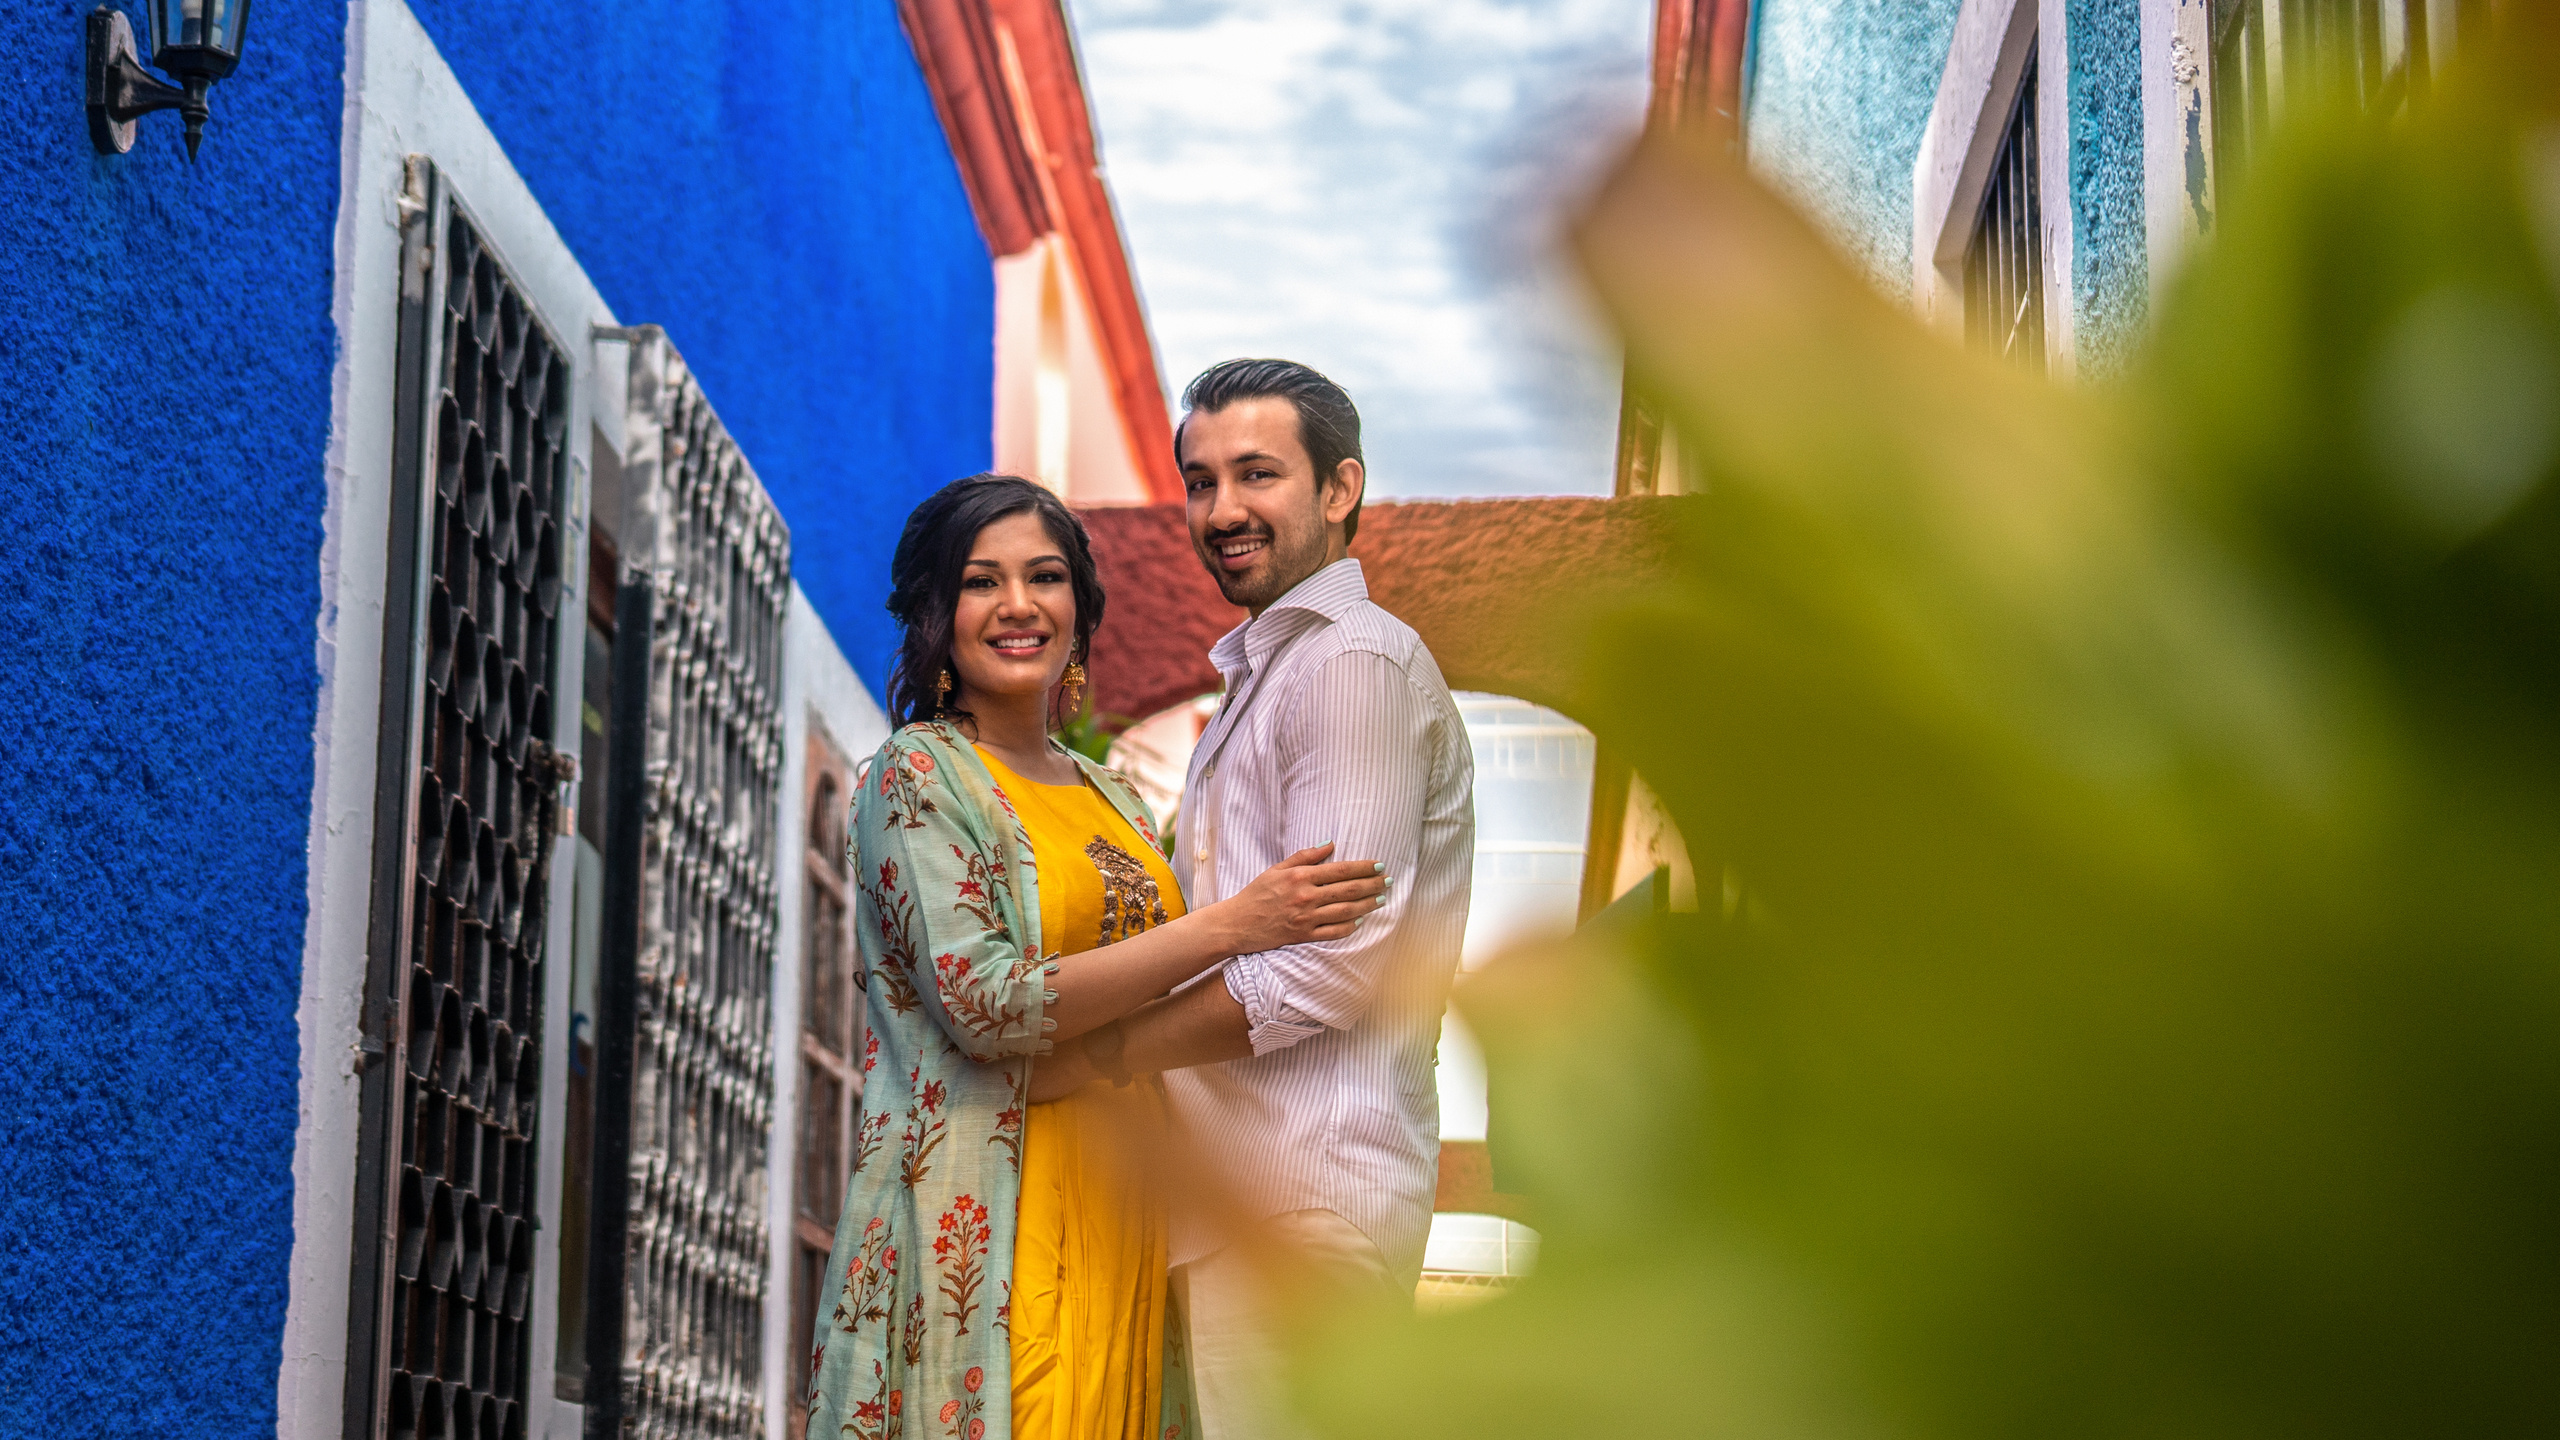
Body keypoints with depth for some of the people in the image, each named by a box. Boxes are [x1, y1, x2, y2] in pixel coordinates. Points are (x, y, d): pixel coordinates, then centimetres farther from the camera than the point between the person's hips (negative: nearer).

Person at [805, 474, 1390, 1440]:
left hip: (1119, 1221, 6)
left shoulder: (1111, 799, 17)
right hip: (987, 1228, -6)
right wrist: (1230, 925, -17)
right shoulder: (918, 771, -3)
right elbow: (983, 1006, -16)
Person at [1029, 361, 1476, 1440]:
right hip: (1237, 1192, 10)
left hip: (1302, 1197, -10)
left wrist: (1087, 1057, -11)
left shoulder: (1357, 659, -8)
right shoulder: (1255, 680, 24)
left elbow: (1328, 966, -17)